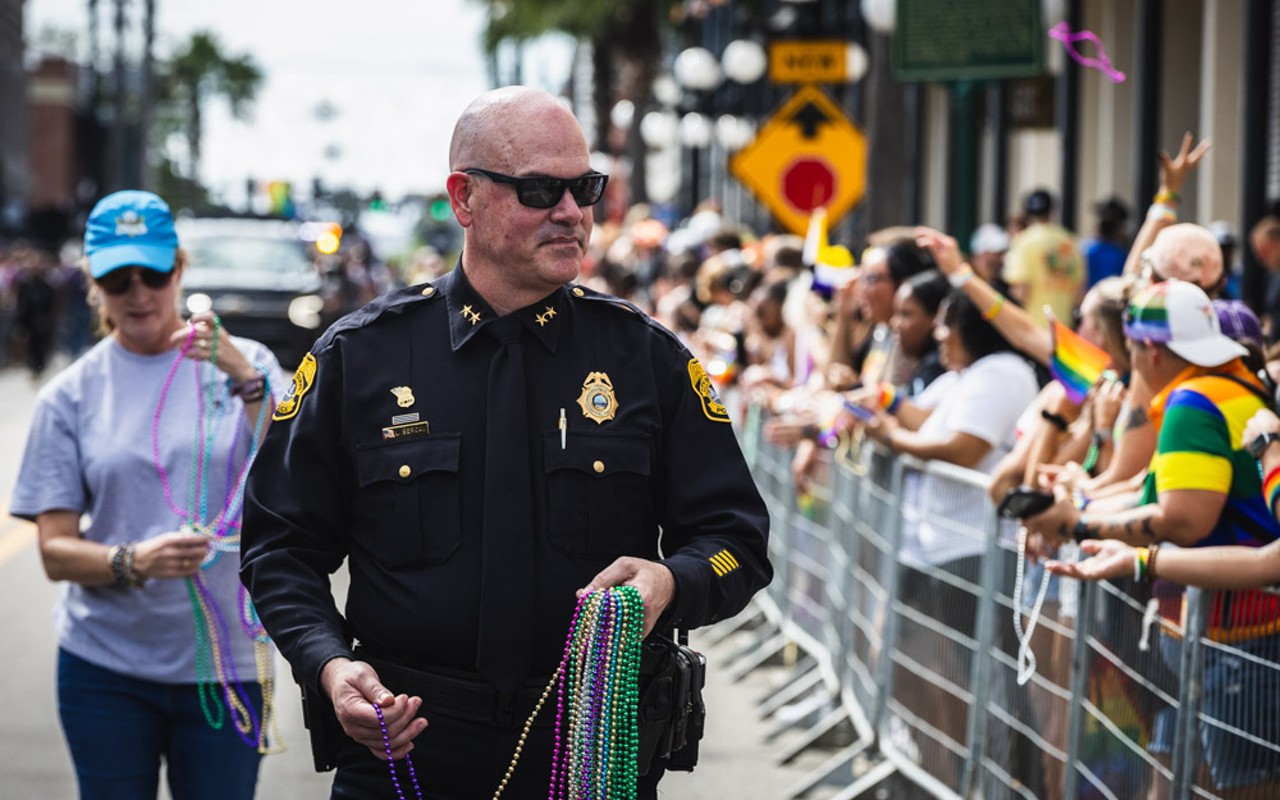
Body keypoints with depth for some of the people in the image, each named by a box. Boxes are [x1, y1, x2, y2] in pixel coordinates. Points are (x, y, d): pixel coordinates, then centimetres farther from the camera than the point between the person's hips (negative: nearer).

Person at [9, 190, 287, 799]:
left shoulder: (246, 365, 3)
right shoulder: (71, 395, 4)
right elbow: (55, 551, 0)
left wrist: (245, 380, -22)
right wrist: (134, 561, -19)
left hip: (224, 663, 0)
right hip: (105, 667, 1)